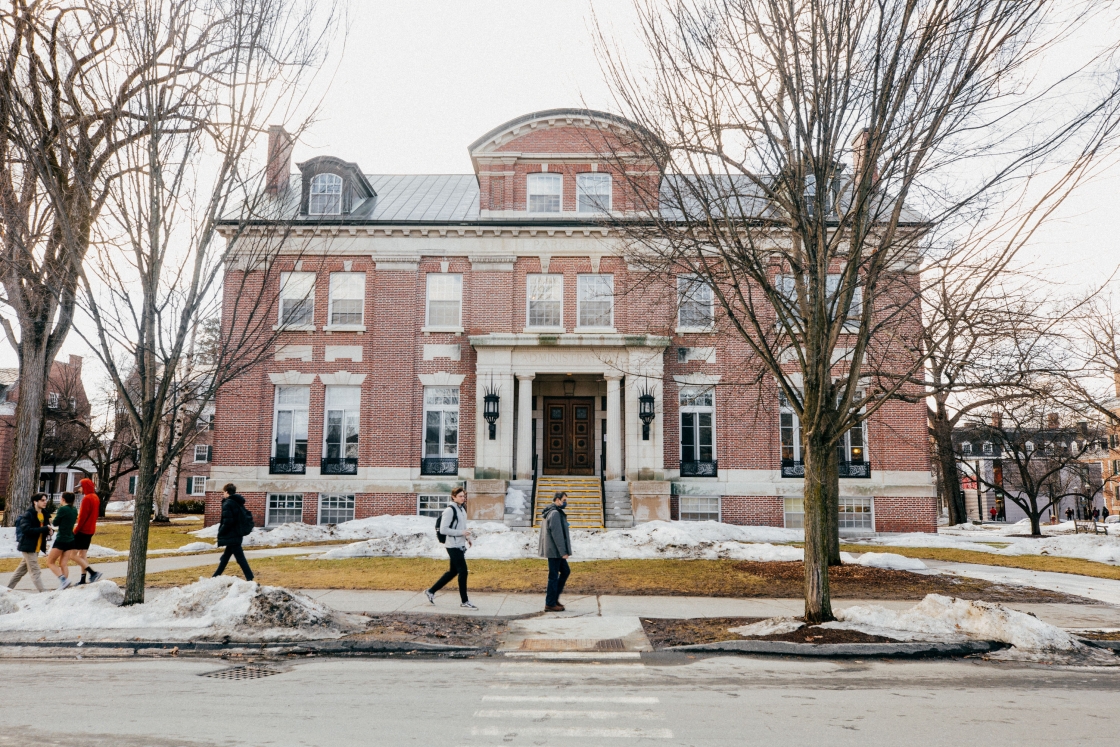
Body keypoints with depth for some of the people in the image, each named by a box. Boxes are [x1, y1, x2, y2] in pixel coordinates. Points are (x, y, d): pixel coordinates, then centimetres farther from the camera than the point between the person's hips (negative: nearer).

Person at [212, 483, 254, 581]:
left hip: (231, 536, -10)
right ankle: (217, 575, 33)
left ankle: (250, 579, -10)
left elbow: (227, 522, -21)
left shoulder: (227, 503, -15)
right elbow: (248, 516, 14)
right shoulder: (239, 503, 12)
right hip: (237, 534, 10)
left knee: (240, 558, -8)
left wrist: (220, 532, -8)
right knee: (226, 556, 21)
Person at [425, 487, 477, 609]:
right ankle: (464, 601, 5)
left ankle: (431, 592, 26)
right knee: (463, 571, -6)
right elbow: (443, 530, -19)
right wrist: (461, 533, -21)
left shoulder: (462, 509, 13)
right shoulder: (449, 510, -14)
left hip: (460, 546, 9)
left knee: (453, 572, 15)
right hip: (453, 546, -9)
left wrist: (467, 537, 8)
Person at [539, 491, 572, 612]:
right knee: (554, 576, -2)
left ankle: (554, 597, 20)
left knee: (565, 571, 16)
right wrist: (563, 552, -18)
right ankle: (550, 604, 6)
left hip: (554, 551, 10)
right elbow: (557, 534, -22)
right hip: (555, 551, -10)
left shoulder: (548, 512, 15)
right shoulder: (555, 513, -18)